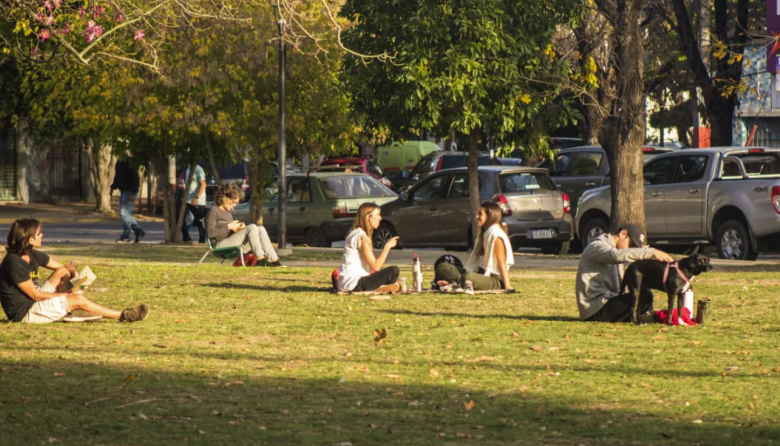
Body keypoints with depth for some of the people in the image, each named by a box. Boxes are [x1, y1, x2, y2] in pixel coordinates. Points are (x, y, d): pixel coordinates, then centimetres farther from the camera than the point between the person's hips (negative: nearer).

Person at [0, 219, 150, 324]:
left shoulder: (33, 256, 6)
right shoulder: (14, 263, -23)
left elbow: (64, 267, 14)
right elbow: (35, 295, -21)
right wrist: (65, 295, -12)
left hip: (34, 301, 10)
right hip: (24, 312, -10)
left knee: (63, 271, 7)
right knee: (77, 299, -15)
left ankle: (70, 310, -11)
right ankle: (123, 316, -7)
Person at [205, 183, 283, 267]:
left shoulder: (229, 211, 22)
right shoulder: (213, 210, -4)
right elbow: (210, 233, -14)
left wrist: (237, 227, 6)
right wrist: (229, 227, -14)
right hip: (220, 245, -8)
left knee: (260, 229, -11)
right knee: (252, 227, -24)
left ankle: (274, 260, -22)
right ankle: (260, 259, -34)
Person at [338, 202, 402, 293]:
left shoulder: (355, 233, 15)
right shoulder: (361, 237, -15)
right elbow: (375, 266, -19)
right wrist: (388, 246, -12)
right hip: (353, 284, -10)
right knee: (394, 270, -18)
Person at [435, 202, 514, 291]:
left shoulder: (495, 235, -12)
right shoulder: (484, 233, 18)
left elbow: (501, 263, -16)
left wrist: (507, 286, -20)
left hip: (495, 281, -10)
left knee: (468, 277, -42)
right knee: (443, 267, 1)